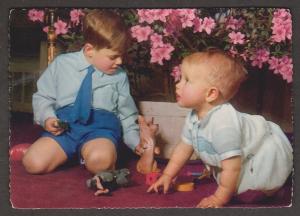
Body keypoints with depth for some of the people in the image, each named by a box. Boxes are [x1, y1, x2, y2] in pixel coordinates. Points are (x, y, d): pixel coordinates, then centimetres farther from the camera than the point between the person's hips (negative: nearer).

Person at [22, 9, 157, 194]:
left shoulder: (119, 76, 10)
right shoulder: (62, 64, 6)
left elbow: (127, 115, 16)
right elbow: (43, 97, 12)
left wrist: (137, 142, 4)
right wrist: (47, 118, -7)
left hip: (101, 126, -2)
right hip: (65, 124, 2)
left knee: (100, 160, -37)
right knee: (34, 163, -21)